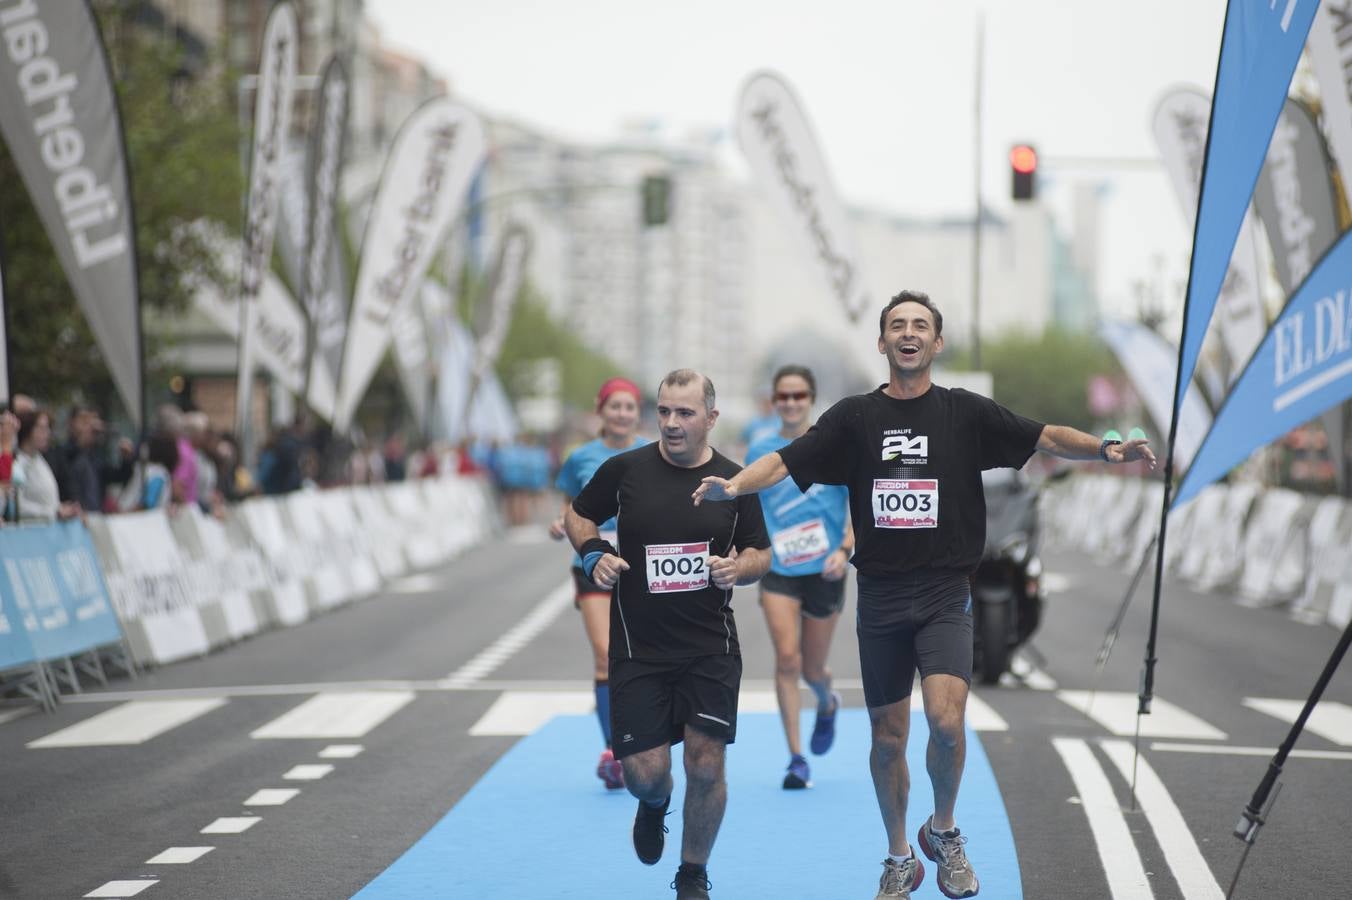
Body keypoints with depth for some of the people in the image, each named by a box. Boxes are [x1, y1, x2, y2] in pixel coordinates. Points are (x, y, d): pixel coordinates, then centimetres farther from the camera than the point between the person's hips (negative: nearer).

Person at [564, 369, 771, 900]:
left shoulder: (734, 481, 1)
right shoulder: (625, 470, -3)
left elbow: (761, 553, 11)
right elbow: (577, 516, 13)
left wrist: (739, 568, -11)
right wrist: (593, 553, -7)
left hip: (711, 649, 1)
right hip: (637, 648, 0)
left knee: (706, 763, -3)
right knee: (645, 770, -3)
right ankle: (655, 805, 37)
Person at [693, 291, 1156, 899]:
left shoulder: (966, 413, 2)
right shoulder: (854, 417, 4)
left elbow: (1046, 438, -2)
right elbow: (785, 462, -3)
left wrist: (1104, 450, -20)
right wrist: (732, 486, -22)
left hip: (945, 597, -2)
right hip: (880, 599, 2)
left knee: (946, 721, -20)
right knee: (888, 739, 9)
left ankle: (944, 832, 8)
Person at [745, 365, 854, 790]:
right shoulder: (759, 451, 2)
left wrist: (845, 549, -16)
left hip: (824, 572, -1)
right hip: (777, 570, 1)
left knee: (812, 670, 9)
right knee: (786, 659, -15)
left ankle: (827, 705, 47)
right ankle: (796, 759, -9)